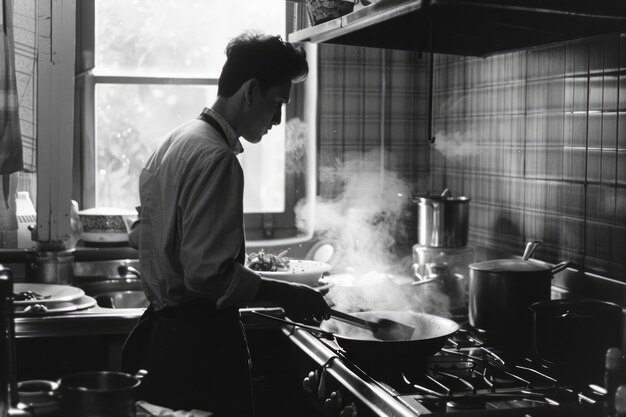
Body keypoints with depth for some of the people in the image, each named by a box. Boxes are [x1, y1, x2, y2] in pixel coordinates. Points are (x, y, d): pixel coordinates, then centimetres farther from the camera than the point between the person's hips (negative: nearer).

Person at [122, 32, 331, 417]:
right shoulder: (216, 158, -20)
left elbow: (143, 236, 20)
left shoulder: (176, 142, 11)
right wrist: (286, 295, -15)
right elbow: (209, 274, -25)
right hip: (199, 341, -10)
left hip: (161, 324, 10)